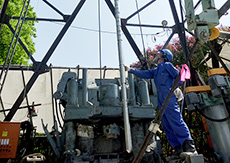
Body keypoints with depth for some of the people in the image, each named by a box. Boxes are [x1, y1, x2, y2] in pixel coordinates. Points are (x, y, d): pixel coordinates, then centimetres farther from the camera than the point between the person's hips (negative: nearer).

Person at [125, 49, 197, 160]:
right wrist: (130, 70, 17)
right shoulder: (155, 71, 27)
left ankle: (190, 148, -14)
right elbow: (144, 74, 23)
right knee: (167, 126, 2)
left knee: (177, 122, -16)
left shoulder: (167, 65, 6)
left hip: (169, 98, -8)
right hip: (161, 101, 8)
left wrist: (172, 87, -10)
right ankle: (178, 150, 4)